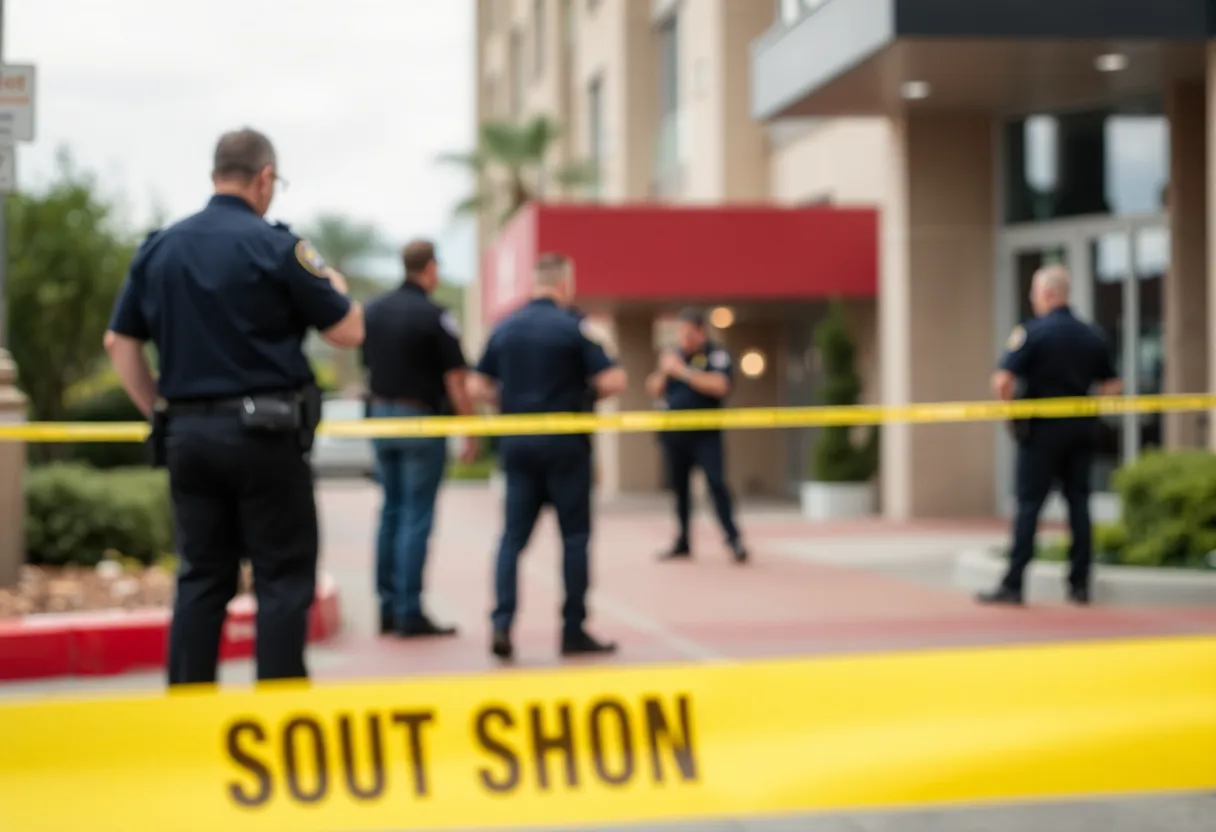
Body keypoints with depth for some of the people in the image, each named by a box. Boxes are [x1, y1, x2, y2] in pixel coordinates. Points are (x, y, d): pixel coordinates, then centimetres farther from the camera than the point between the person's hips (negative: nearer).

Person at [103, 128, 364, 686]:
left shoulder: (158, 248, 7)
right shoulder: (275, 246, -8)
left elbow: (120, 343, 10)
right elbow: (347, 332, -4)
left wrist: (160, 413, 13)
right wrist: (334, 284, 15)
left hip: (187, 433, 5)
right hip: (264, 433, -5)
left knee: (201, 577, 12)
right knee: (282, 578, 3)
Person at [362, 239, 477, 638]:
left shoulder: (374, 310, 6)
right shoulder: (435, 317, -13)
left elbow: (369, 367, 13)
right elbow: (455, 380, -13)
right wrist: (470, 432, -6)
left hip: (381, 417, 6)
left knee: (391, 512, 14)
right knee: (417, 518, -2)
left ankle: (388, 607, 15)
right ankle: (409, 613, -1)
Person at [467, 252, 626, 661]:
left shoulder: (504, 329, 6)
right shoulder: (573, 328, -9)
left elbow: (477, 387, 7)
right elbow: (612, 382, -14)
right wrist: (590, 393, 6)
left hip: (517, 443, 4)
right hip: (564, 444, -4)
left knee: (513, 535, 7)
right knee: (575, 536, 5)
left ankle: (502, 624, -6)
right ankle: (574, 631, 8)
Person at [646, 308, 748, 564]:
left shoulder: (717, 355, -4)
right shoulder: (673, 356, 12)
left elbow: (719, 385, -22)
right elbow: (654, 391, 12)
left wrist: (683, 371, -21)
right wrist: (663, 372, -8)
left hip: (705, 433, -5)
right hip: (674, 432, 5)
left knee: (716, 482, -14)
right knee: (678, 485, 8)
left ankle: (733, 538, -9)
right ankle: (683, 542, 16)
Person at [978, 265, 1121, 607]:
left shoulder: (1031, 332, -11)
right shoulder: (1091, 335, 7)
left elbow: (1003, 380, -20)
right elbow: (1112, 386, 10)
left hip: (1042, 429, -5)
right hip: (1081, 429, 5)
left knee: (1029, 504, -2)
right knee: (1078, 502, 9)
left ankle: (1013, 585, -1)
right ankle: (1080, 585, 10)